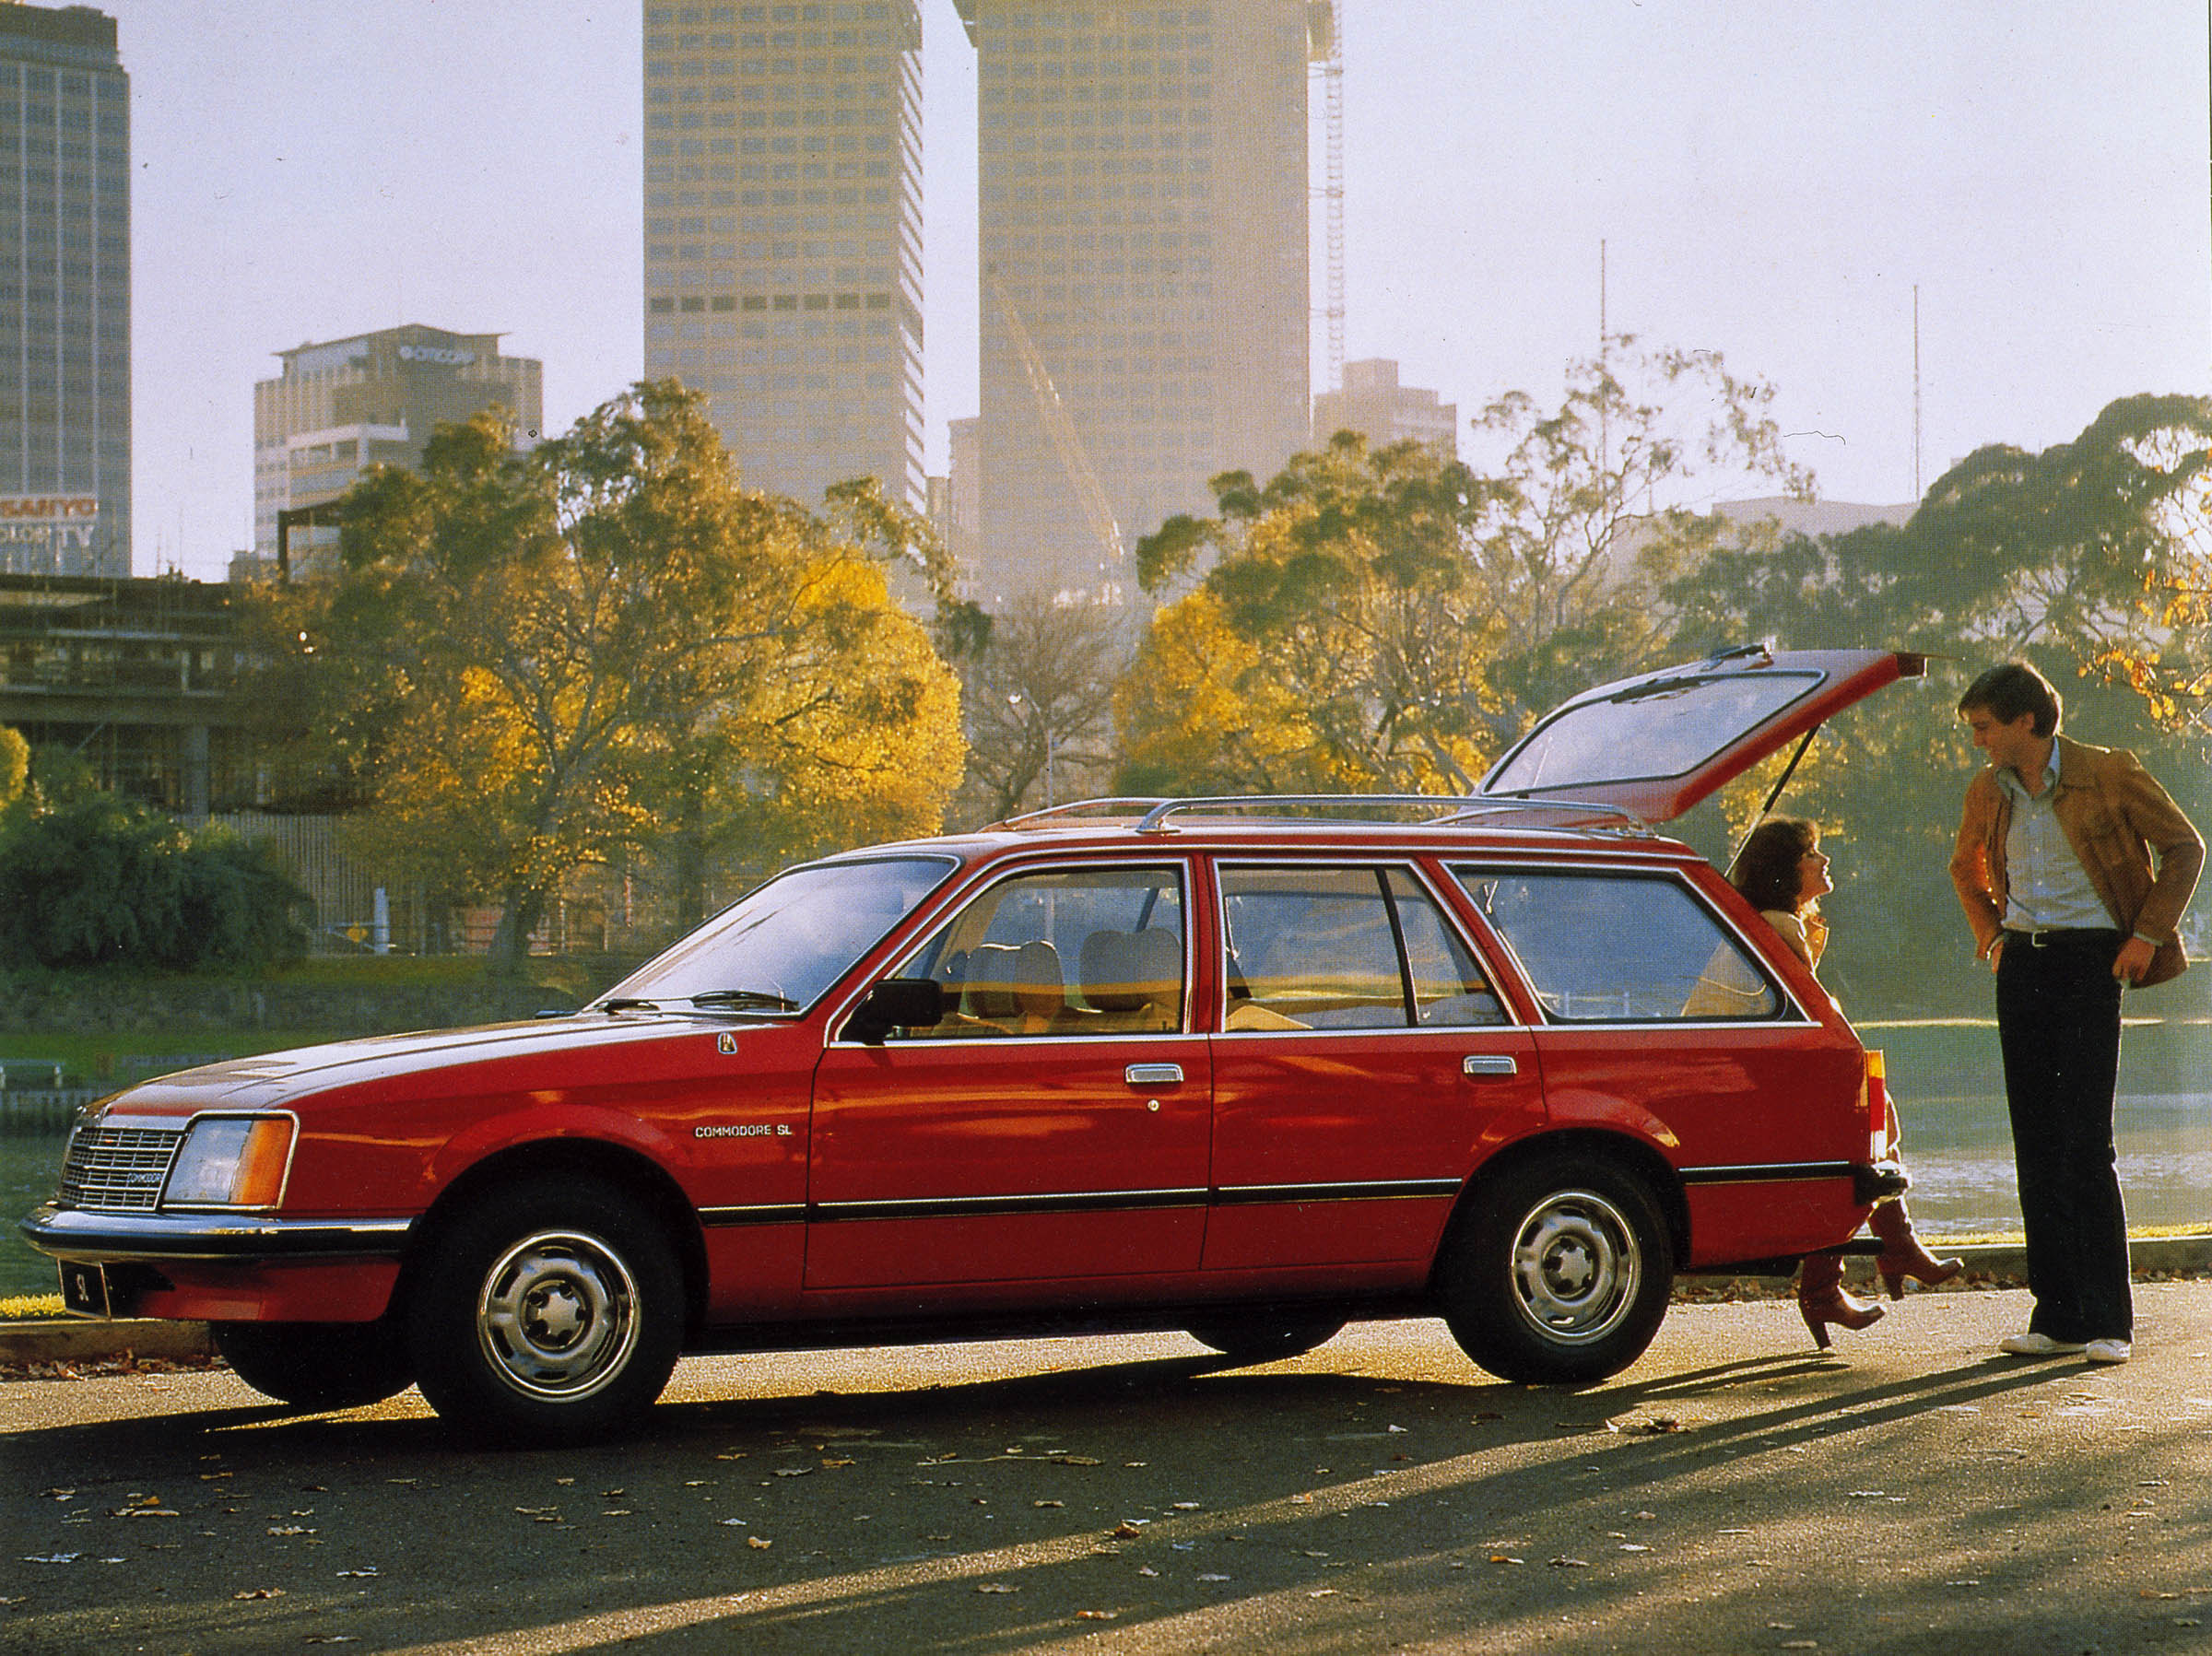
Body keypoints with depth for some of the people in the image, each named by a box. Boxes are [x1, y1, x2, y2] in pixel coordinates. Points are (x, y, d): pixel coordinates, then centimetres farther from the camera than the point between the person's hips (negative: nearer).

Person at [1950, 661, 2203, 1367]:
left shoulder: (2107, 775, -8)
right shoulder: (1988, 792, 8)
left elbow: (2184, 846, 1)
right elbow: (1967, 866, 28)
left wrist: (2149, 933, -5)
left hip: (2088, 960, -5)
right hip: (2021, 964, 5)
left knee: (2086, 1144, -9)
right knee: (2036, 1145, 4)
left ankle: (2107, 1320, -3)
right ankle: (2057, 1316, 9)